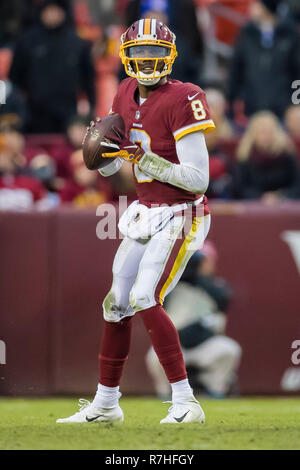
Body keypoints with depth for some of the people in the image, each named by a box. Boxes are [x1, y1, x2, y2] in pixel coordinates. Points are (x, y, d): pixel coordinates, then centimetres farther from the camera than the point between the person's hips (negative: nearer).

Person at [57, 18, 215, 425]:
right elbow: (108, 167, 17)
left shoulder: (180, 101, -18)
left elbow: (199, 179, -21)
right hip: (145, 215, 8)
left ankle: (185, 403, -17)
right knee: (117, 303, 12)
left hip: (179, 216, -8)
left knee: (144, 299, -20)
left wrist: (146, 161, -24)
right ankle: (105, 403, 28)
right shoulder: (127, 95, 7)